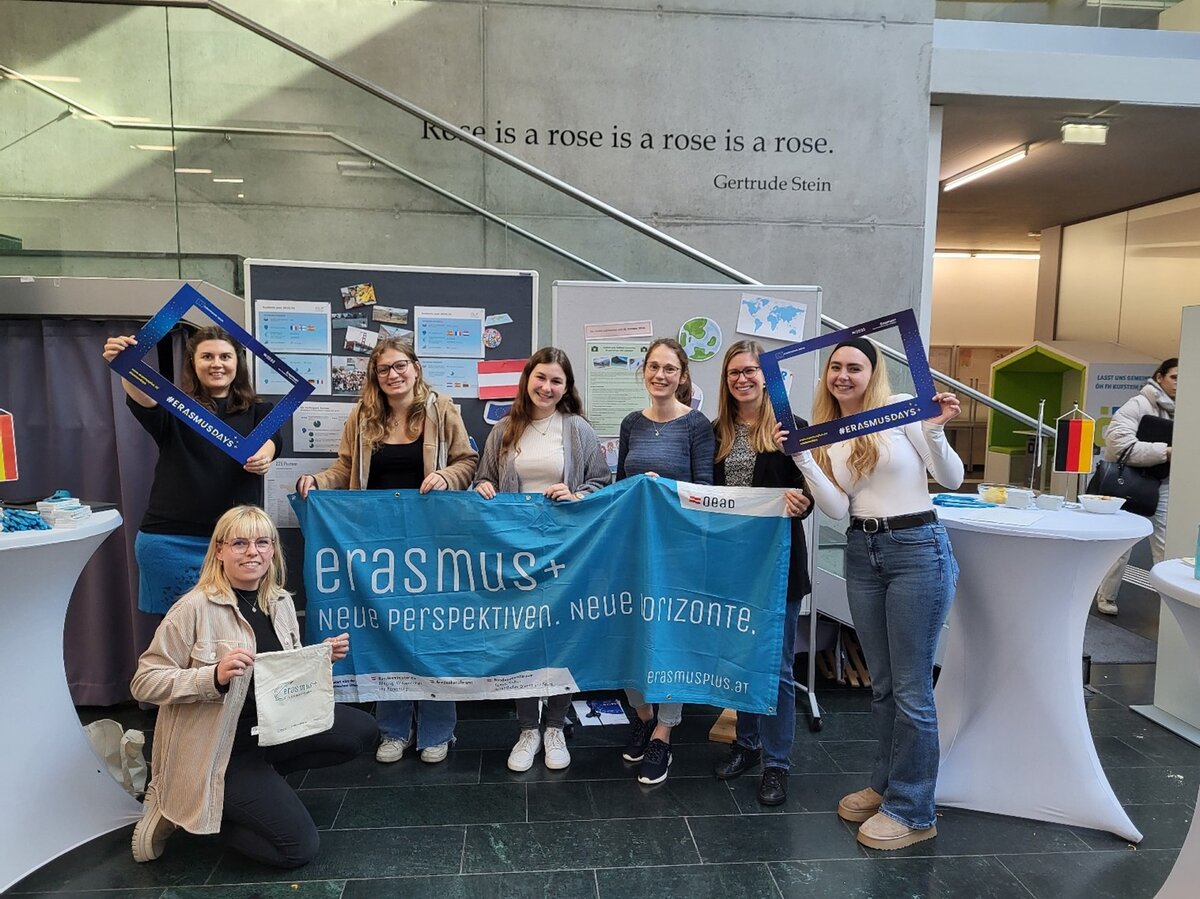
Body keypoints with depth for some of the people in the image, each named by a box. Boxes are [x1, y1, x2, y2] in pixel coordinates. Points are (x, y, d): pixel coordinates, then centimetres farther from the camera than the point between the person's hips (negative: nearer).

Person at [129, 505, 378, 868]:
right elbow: (144, 682, -18)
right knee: (299, 846, -10)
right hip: (216, 747, -7)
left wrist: (322, 657, -8)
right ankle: (186, 810, 7)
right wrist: (215, 677, -32)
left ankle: (260, 781, 8)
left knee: (362, 730, -1)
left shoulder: (280, 601, 2)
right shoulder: (195, 608, -18)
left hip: (272, 726, 7)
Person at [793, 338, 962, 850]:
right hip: (862, 553, 6)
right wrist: (803, 459, -12)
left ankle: (912, 811, 15)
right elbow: (837, 509, -3)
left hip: (917, 549, -5)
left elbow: (952, 479, -5)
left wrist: (935, 431, -21)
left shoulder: (901, 410, -6)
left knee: (911, 688, 1)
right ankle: (886, 785, 34)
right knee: (881, 683, 17)